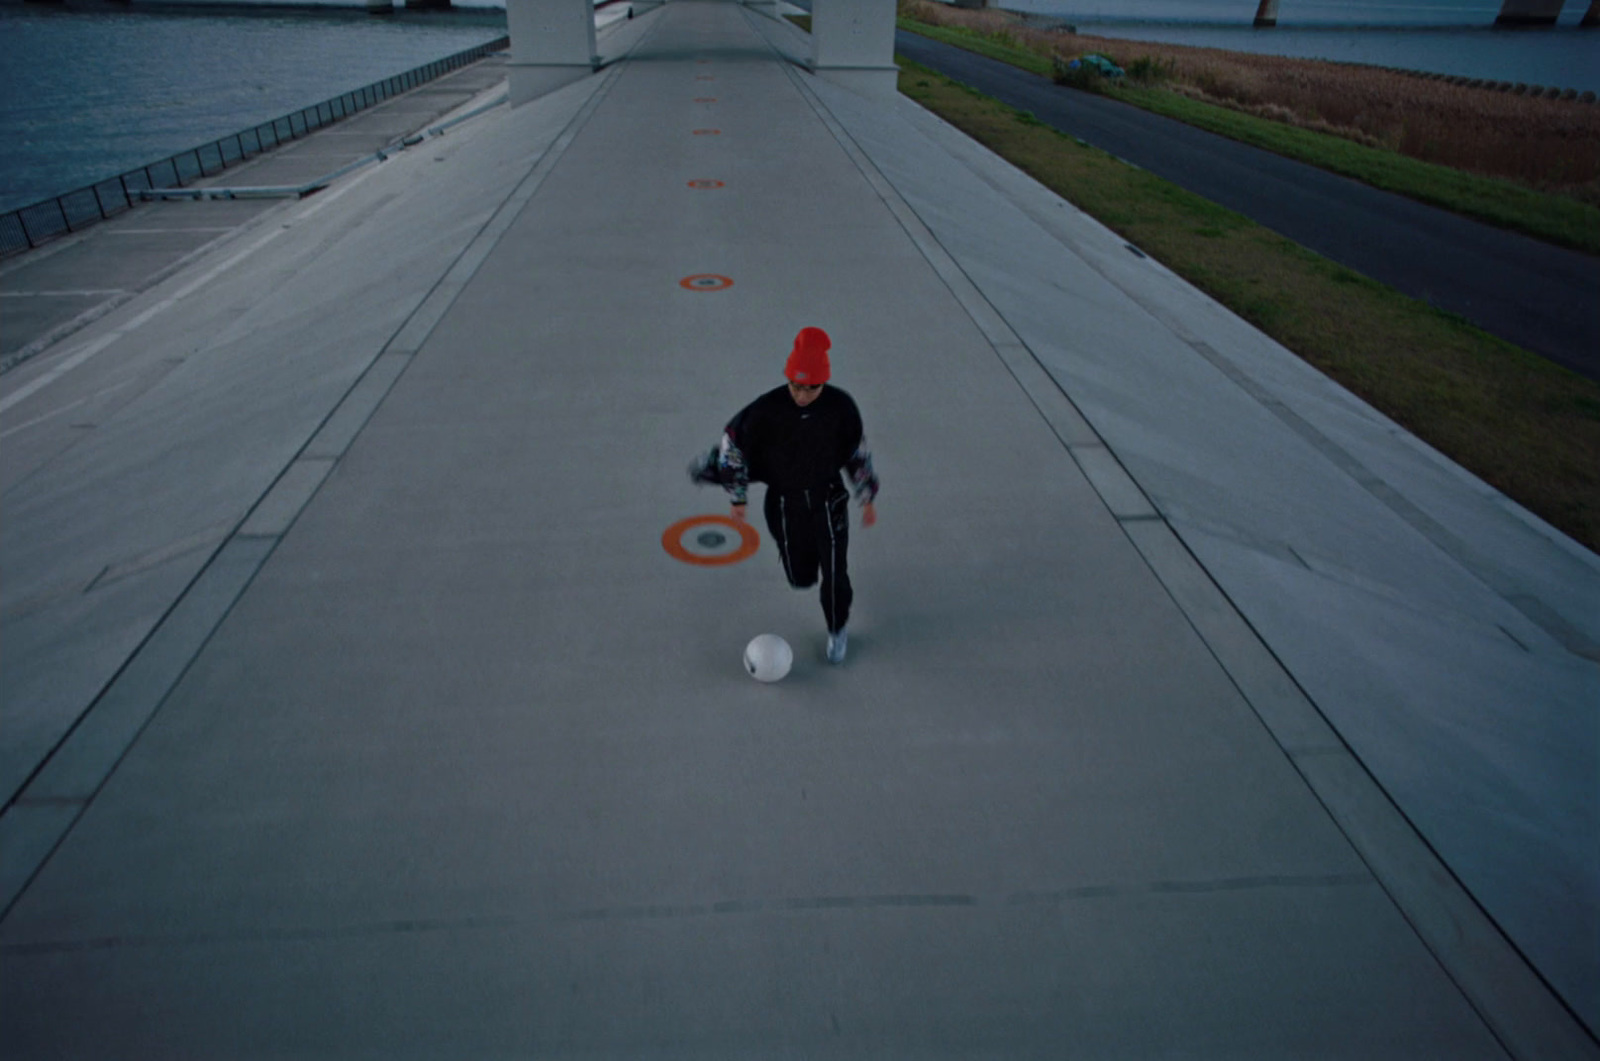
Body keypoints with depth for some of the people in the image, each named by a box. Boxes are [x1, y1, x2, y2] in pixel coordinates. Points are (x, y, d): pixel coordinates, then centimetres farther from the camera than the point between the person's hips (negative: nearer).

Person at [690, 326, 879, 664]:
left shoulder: (841, 406, -17)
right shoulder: (766, 410, -22)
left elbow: (858, 452, -1)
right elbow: (732, 442, -7)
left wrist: (867, 499, 5)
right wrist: (738, 497, -3)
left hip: (829, 500, 0)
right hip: (784, 503, 0)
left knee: (834, 572, 4)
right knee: (801, 578, 11)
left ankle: (837, 631, 32)